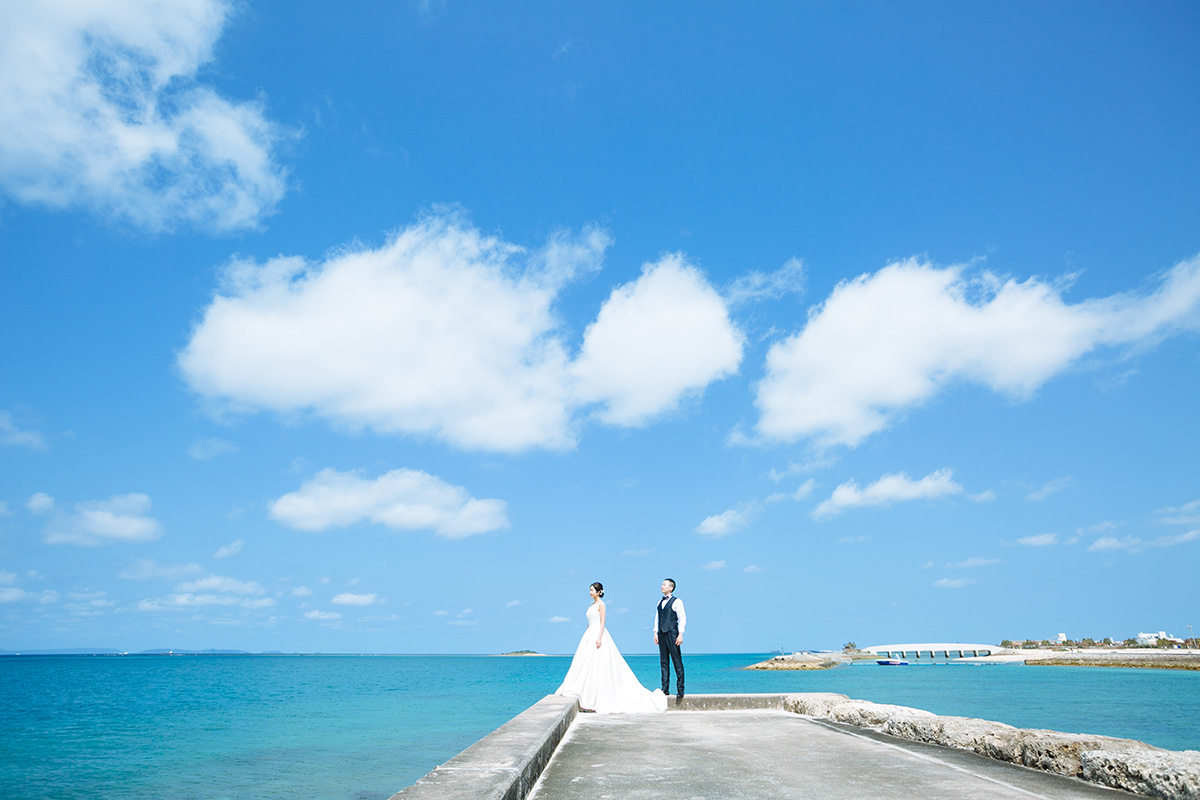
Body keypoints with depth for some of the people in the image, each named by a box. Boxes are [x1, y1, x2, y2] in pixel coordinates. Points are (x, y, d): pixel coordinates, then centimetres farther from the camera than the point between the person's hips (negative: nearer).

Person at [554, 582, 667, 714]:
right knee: (587, 665, 3)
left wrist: (599, 637, -22)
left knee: (598, 665, -10)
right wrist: (586, 638, 19)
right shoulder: (591, 605, 18)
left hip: (598, 634, -9)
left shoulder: (601, 604, -6)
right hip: (590, 634, 9)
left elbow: (602, 623, -13)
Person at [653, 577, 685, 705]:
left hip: (672, 633, -7)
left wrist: (680, 634, -13)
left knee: (677, 662, -4)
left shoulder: (677, 601, -2)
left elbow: (682, 618, -6)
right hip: (662, 634, 7)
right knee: (664, 662, 7)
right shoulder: (660, 602, 17)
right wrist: (655, 633, 11)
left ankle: (680, 690, 1)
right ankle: (665, 689, 11)